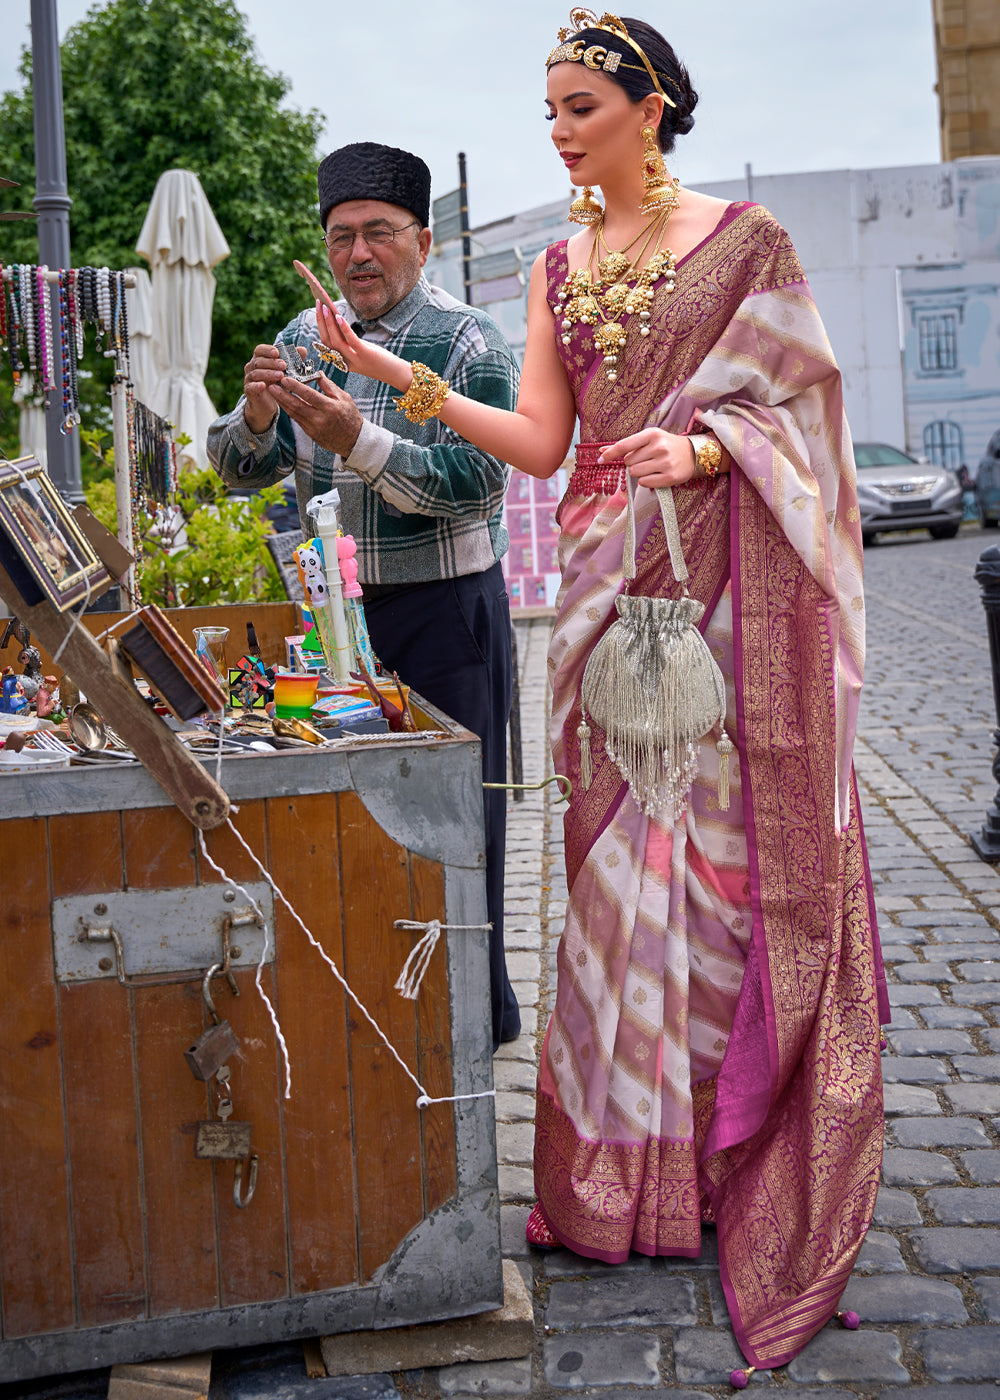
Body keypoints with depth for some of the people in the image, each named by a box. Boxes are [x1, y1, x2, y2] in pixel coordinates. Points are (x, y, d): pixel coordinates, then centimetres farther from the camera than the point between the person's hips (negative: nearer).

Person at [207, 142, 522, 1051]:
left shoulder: (468, 344, -7)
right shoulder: (307, 337, 10)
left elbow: (474, 485, -18)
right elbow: (240, 469, 7)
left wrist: (356, 441, -29)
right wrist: (257, 415, -15)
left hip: (442, 608, -5)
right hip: (336, 603, 6)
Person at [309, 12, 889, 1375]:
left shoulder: (743, 237, 2)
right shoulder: (556, 267, 15)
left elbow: (793, 397, -1)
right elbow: (542, 443, 7)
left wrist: (703, 446, -20)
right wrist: (411, 382, -4)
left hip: (728, 589, -4)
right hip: (608, 583, 4)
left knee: (731, 844, -2)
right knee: (622, 852, 5)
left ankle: (749, 1160, 12)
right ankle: (633, 1161, 17)